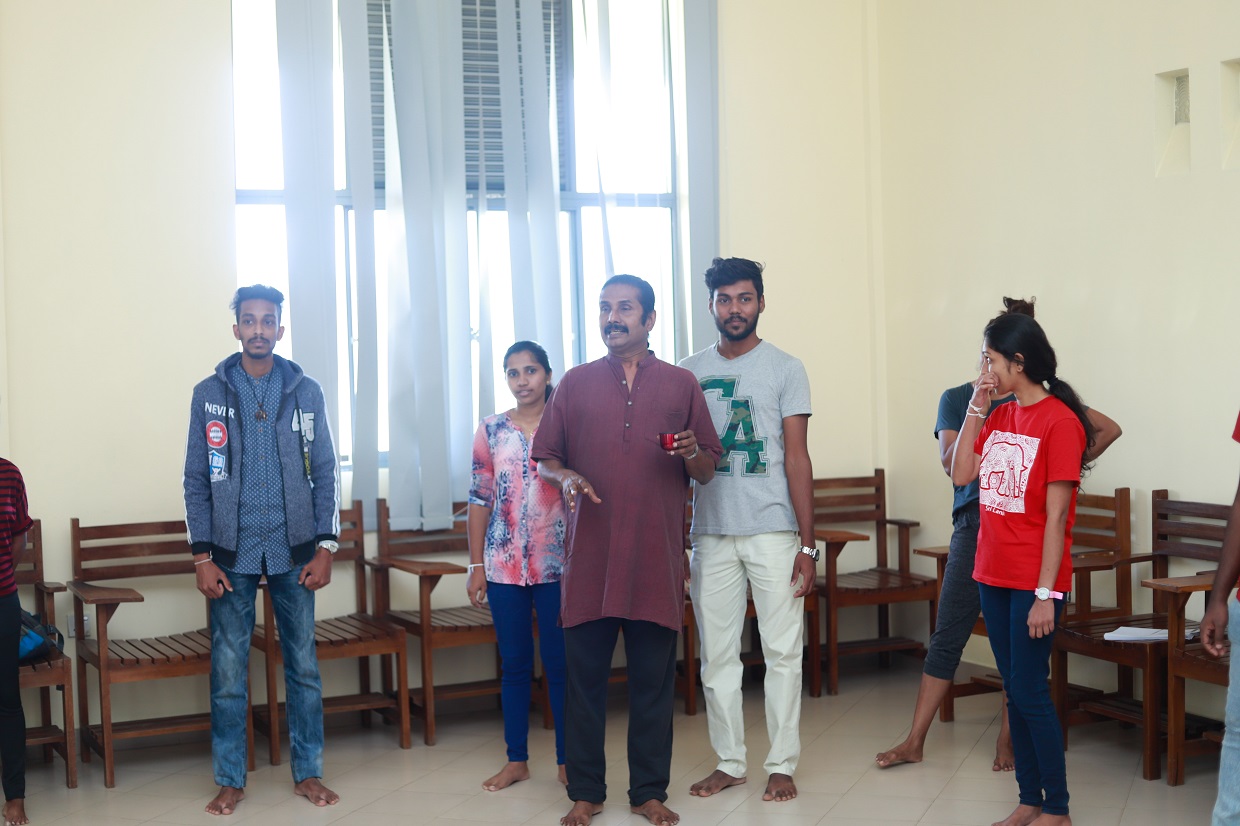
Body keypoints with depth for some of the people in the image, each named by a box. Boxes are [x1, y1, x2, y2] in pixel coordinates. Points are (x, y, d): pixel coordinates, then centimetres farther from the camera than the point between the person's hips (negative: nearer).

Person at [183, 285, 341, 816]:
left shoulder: (306, 392, 4)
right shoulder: (209, 394, 2)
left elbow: (325, 473, 4)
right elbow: (196, 480, 2)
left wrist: (326, 548, -3)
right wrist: (202, 557, -5)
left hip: (294, 552, 1)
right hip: (232, 553, -1)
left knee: (303, 666, 7)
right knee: (228, 672, 3)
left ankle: (307, 772, 19)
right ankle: (230, 780, 16)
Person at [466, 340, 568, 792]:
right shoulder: (491, 430, 5)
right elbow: (480, 499, 5)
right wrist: (476, 566, 2)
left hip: (557, 564, -2)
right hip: (504, 564, 2)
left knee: (560, 663, 3)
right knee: (514, 664, 9)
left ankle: (567, 760, 14)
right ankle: (516, 760, 18)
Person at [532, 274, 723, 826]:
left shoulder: (681, 384, 9)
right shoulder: (575, 383, 10)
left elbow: (707, 472, 11)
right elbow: (544, 458, 12)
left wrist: (690, 454, -11)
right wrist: (566, 476, -10)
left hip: (657, 558, 0)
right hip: (589, 558, 0)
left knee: (654, 681, 5)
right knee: (584, 677, 3)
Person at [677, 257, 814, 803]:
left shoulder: (784, 369, 2)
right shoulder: (688, 373, 9)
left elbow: (796, 457, -2)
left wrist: (806, 543, -7)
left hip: (773, 533, -3)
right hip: (711, 534, 3)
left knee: (782, 652, 1)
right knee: (717, 655, 8)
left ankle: (782, 765, 12)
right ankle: (729, 762, 19)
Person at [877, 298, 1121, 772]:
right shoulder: (957, 399, 9)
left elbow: (1109, 430, 12)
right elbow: (952, 463, -5)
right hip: (975, 524, 0)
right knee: (947, 636, 3)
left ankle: (1007, 742, 18)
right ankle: (915, 742, 9)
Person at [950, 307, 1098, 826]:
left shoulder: (1059, 420, -12)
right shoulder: (999, 417, 10)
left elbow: (1056, 517, -15)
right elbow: (961, 475, 3)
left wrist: (1045, 593, -17)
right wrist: (976, 411, -1)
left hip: (1033, 581, -7)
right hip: (993, 574, 7)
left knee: (1029, 691, -3)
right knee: (1014, 690, 11)